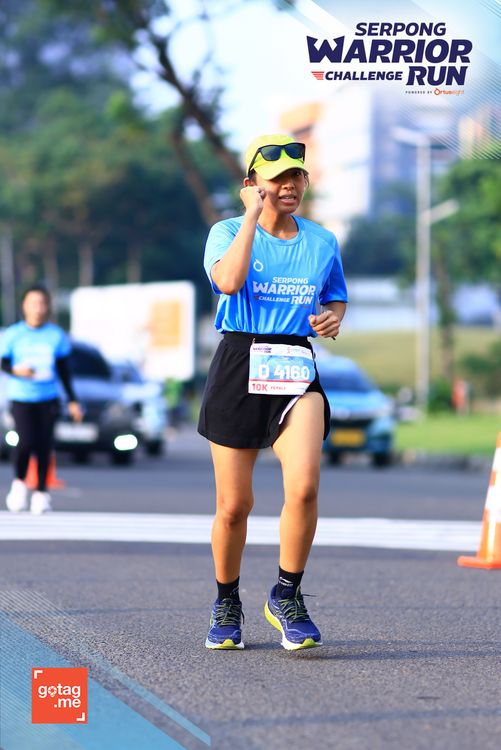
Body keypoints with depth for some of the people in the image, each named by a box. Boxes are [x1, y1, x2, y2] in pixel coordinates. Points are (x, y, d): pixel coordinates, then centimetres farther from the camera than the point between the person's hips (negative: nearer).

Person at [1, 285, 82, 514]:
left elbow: (64, 371, 10)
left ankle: (41, 492, 12)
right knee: (26, 441, -19)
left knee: (44, 445, -3)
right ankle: (19, 482, 7)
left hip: (48, 399, 2)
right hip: (21, 398, -2)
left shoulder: (57, 336, 3)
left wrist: (72, 400, 10)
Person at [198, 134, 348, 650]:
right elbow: (228, 281, -21)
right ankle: (226, 606, 25)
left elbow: (337, 298, 24)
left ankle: (286, 597, -3)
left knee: (304, 486, -21)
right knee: (234, 503, 2)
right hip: (239, 367, -2)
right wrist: (252, 216, -17)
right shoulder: (228, 231, 0)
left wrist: (334, 318, 2)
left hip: (297, 370, 2)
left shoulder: (322, 242, 10)